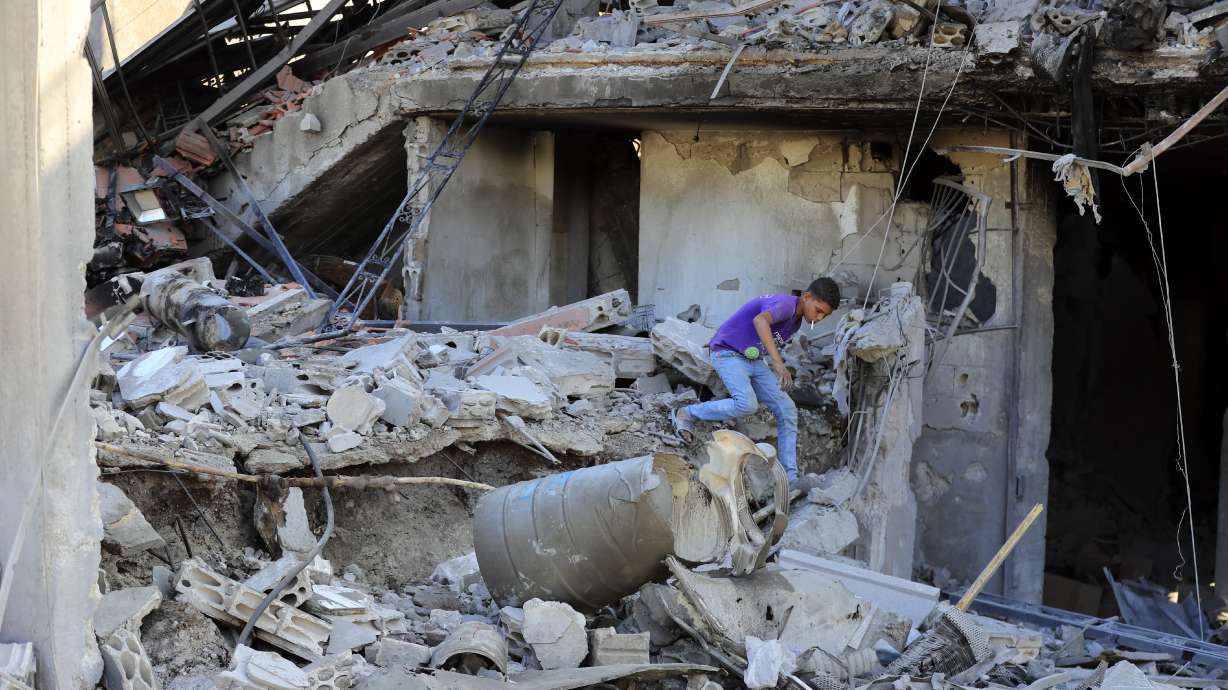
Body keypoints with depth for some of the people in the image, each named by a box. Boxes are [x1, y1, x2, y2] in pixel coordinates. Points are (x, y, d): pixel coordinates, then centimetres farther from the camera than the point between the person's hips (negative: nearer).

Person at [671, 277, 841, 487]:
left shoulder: (795, 320, 8)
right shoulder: (785, 304, -22)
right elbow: (760, 320, -45)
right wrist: (778, 362, -52)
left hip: (755, 361, 9)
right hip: (728, 354, -9)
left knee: (787, 410, -4)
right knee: (746, 404, -31)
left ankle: (791, 479, -3)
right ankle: (685, 414, -11)